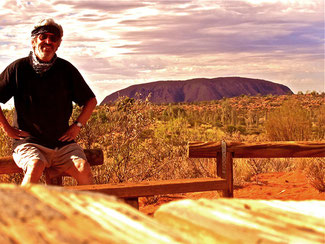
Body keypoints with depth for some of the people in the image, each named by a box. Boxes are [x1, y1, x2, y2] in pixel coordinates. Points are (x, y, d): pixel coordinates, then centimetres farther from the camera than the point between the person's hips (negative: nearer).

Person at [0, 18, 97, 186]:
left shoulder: (66, 69, 7)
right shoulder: (19, 68, 0)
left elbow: (90, 101, 18)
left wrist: (77, 125, 7)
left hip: (63, 143, 3)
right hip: (28, 142, -2)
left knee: (83, 169, -24)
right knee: (36, 166, -34)